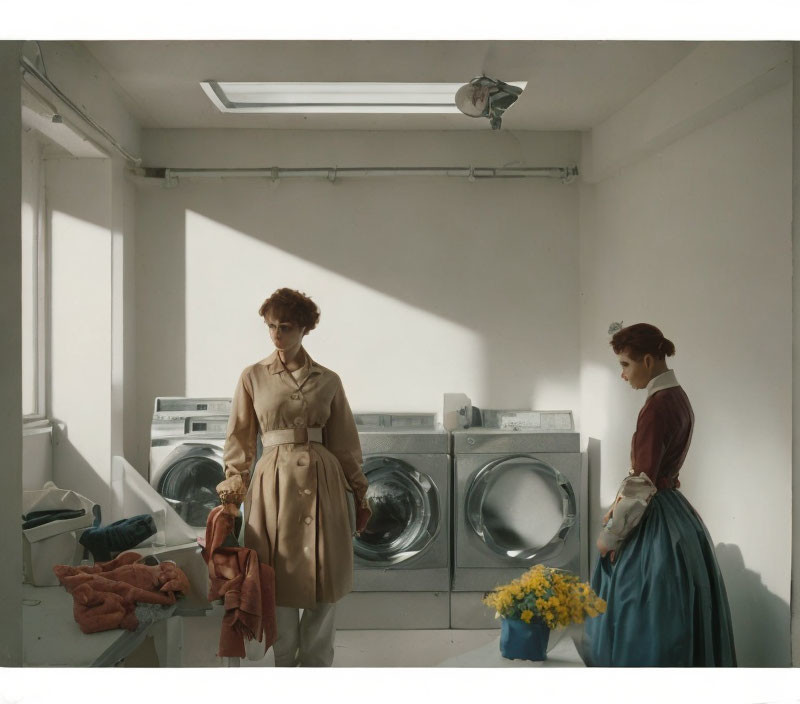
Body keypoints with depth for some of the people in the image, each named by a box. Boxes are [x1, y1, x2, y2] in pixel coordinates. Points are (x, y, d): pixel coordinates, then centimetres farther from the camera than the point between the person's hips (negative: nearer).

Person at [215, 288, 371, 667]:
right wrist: (233, 485, -3)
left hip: (322, 481, 1)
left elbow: (344, 443, 10)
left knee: (326, 585, 4)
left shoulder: (328, 380, 7)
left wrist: (359, 494, 10)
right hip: (274, 481, -1)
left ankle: (315, 664, 22)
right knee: (281, 582, 4)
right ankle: (284, 662, 22)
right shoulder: (253, 377, 5)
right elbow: (239, 439, 7)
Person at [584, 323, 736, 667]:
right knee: (669, 621, 17)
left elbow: (642, 483, -21)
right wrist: (617, 506, 11)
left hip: (654, 523, -10)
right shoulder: (676, 396, 9)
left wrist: (610, 535, -13)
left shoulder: (657, 406, -20)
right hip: (671, 512, 10)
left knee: (645, 623, 1)